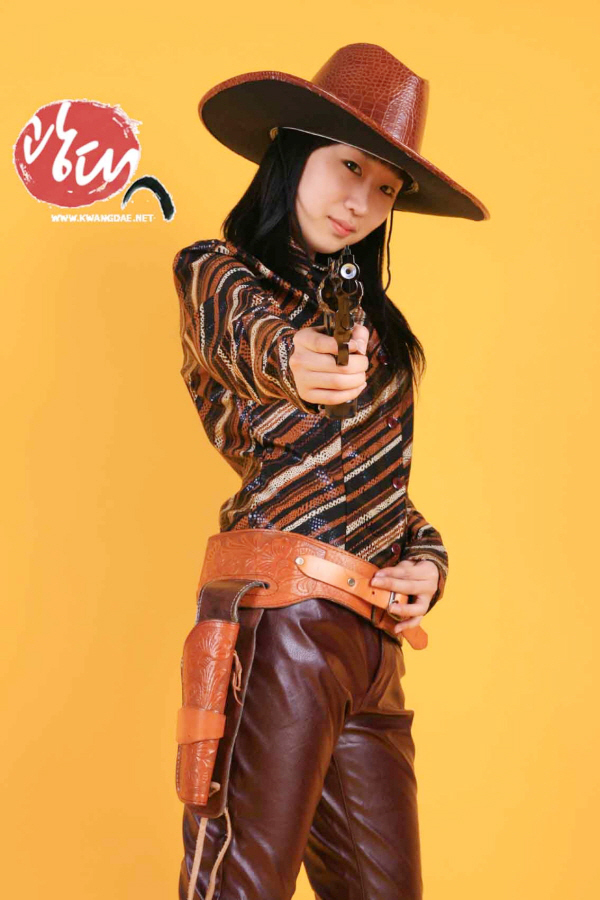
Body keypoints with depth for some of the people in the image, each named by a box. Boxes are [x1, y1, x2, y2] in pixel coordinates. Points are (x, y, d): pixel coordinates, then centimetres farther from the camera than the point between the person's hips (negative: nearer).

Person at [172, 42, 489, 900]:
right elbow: (247, 333, -23)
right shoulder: (216, 272, 2)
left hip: (374, 639, 7)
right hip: (284, 612, -7)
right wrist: (292, 360, -47)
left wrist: (426, 558, 5)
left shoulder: (370, 314, 22)